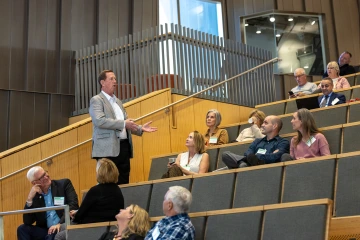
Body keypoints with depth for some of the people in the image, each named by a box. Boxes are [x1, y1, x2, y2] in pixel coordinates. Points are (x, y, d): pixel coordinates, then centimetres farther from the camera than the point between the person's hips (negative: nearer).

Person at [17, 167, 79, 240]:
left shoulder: (64, 184, 3)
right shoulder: (35, 195, 10)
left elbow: (73, 205, -10)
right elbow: (28, 222, 2)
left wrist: (60, 224, -23)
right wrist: (29, 198, -7)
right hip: (47, 230, 5)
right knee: (22, 229, -12)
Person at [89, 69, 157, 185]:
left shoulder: (118, 102, 22)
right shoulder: (96, 100, -2)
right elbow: (99, 121, -18)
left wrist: (140, 128, 9)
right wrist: (123, 123, -21)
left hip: (123, 146, 8)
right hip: (108, 149, -8)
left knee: (123, 182, 9)